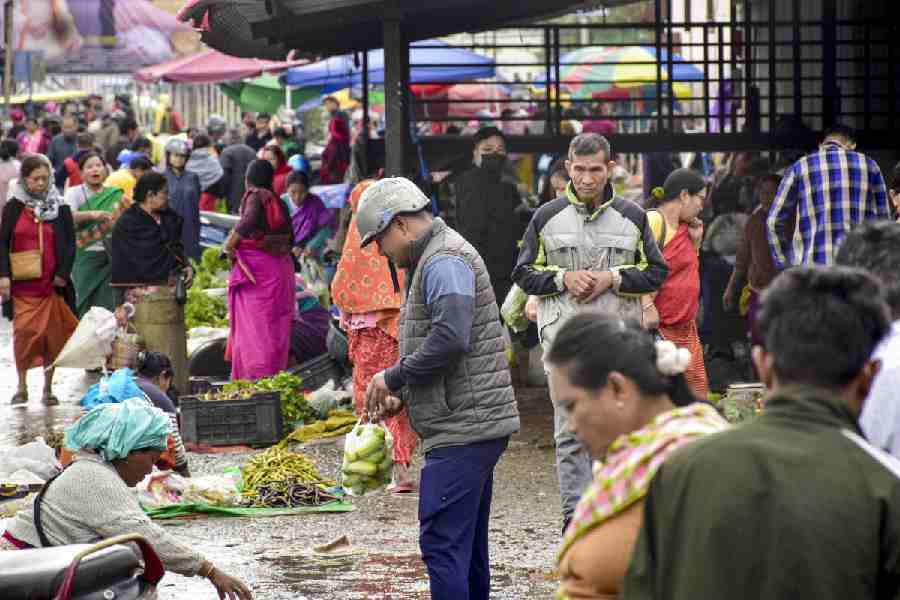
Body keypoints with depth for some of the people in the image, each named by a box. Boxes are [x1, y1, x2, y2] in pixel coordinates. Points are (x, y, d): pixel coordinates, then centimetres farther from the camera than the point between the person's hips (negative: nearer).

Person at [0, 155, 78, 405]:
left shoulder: (60, 208, 5)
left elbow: (70, 244, 6)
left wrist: (63, 274, -4)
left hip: (52, 283, 1)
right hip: (22, 284, -1)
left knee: (52, 335, 1)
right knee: (23, 332, -6)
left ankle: (48, 387, 12)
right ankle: (22, 386, 6)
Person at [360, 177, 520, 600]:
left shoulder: (443, 262, -12)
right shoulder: (436, 259, 21)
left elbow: (450, 338, -25)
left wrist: (393, 377, -14)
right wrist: (403, 397, 15)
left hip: (462, 430, -11)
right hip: (473, 426, 11)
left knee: (442, 543, -12)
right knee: (467, 545, 13)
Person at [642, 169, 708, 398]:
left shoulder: (684, 227, 16)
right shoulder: (653, 220, -12)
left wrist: (695, 241, 11)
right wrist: (647, 306, -26)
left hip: (686, 327, 9)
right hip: (659, 327, -9)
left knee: (698, 393, 6)